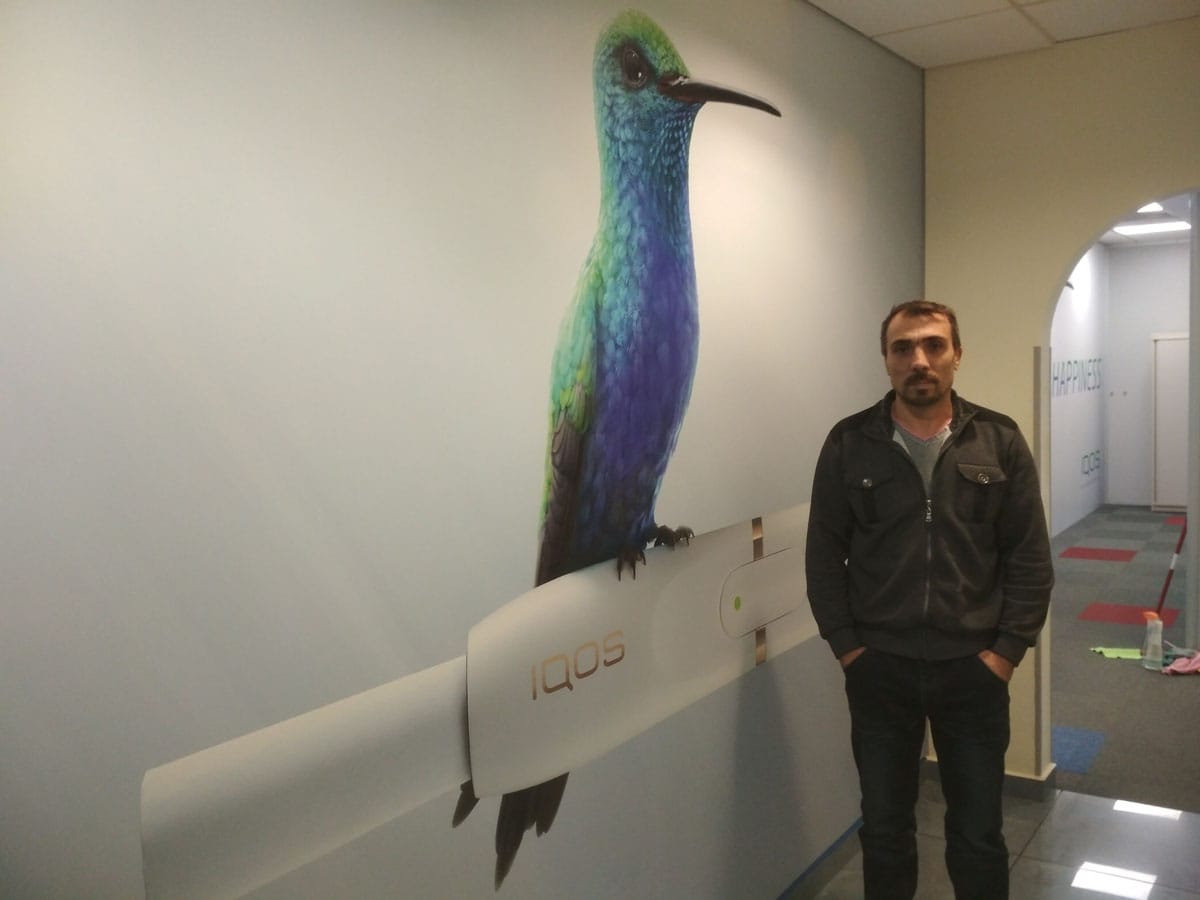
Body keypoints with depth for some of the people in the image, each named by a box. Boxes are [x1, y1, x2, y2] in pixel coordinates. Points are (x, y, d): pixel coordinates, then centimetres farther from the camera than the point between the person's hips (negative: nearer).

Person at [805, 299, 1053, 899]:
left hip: (973, 667, 0)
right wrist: (847, 648, -5)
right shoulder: (849, 444, -3)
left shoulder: (1000, 442, -2)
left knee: (978, 833, 14)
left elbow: (1030, 558, 0)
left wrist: (1005, 652, -6)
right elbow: (824, 557, 0)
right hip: (878, 669, 0)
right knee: (884, 828, 14)